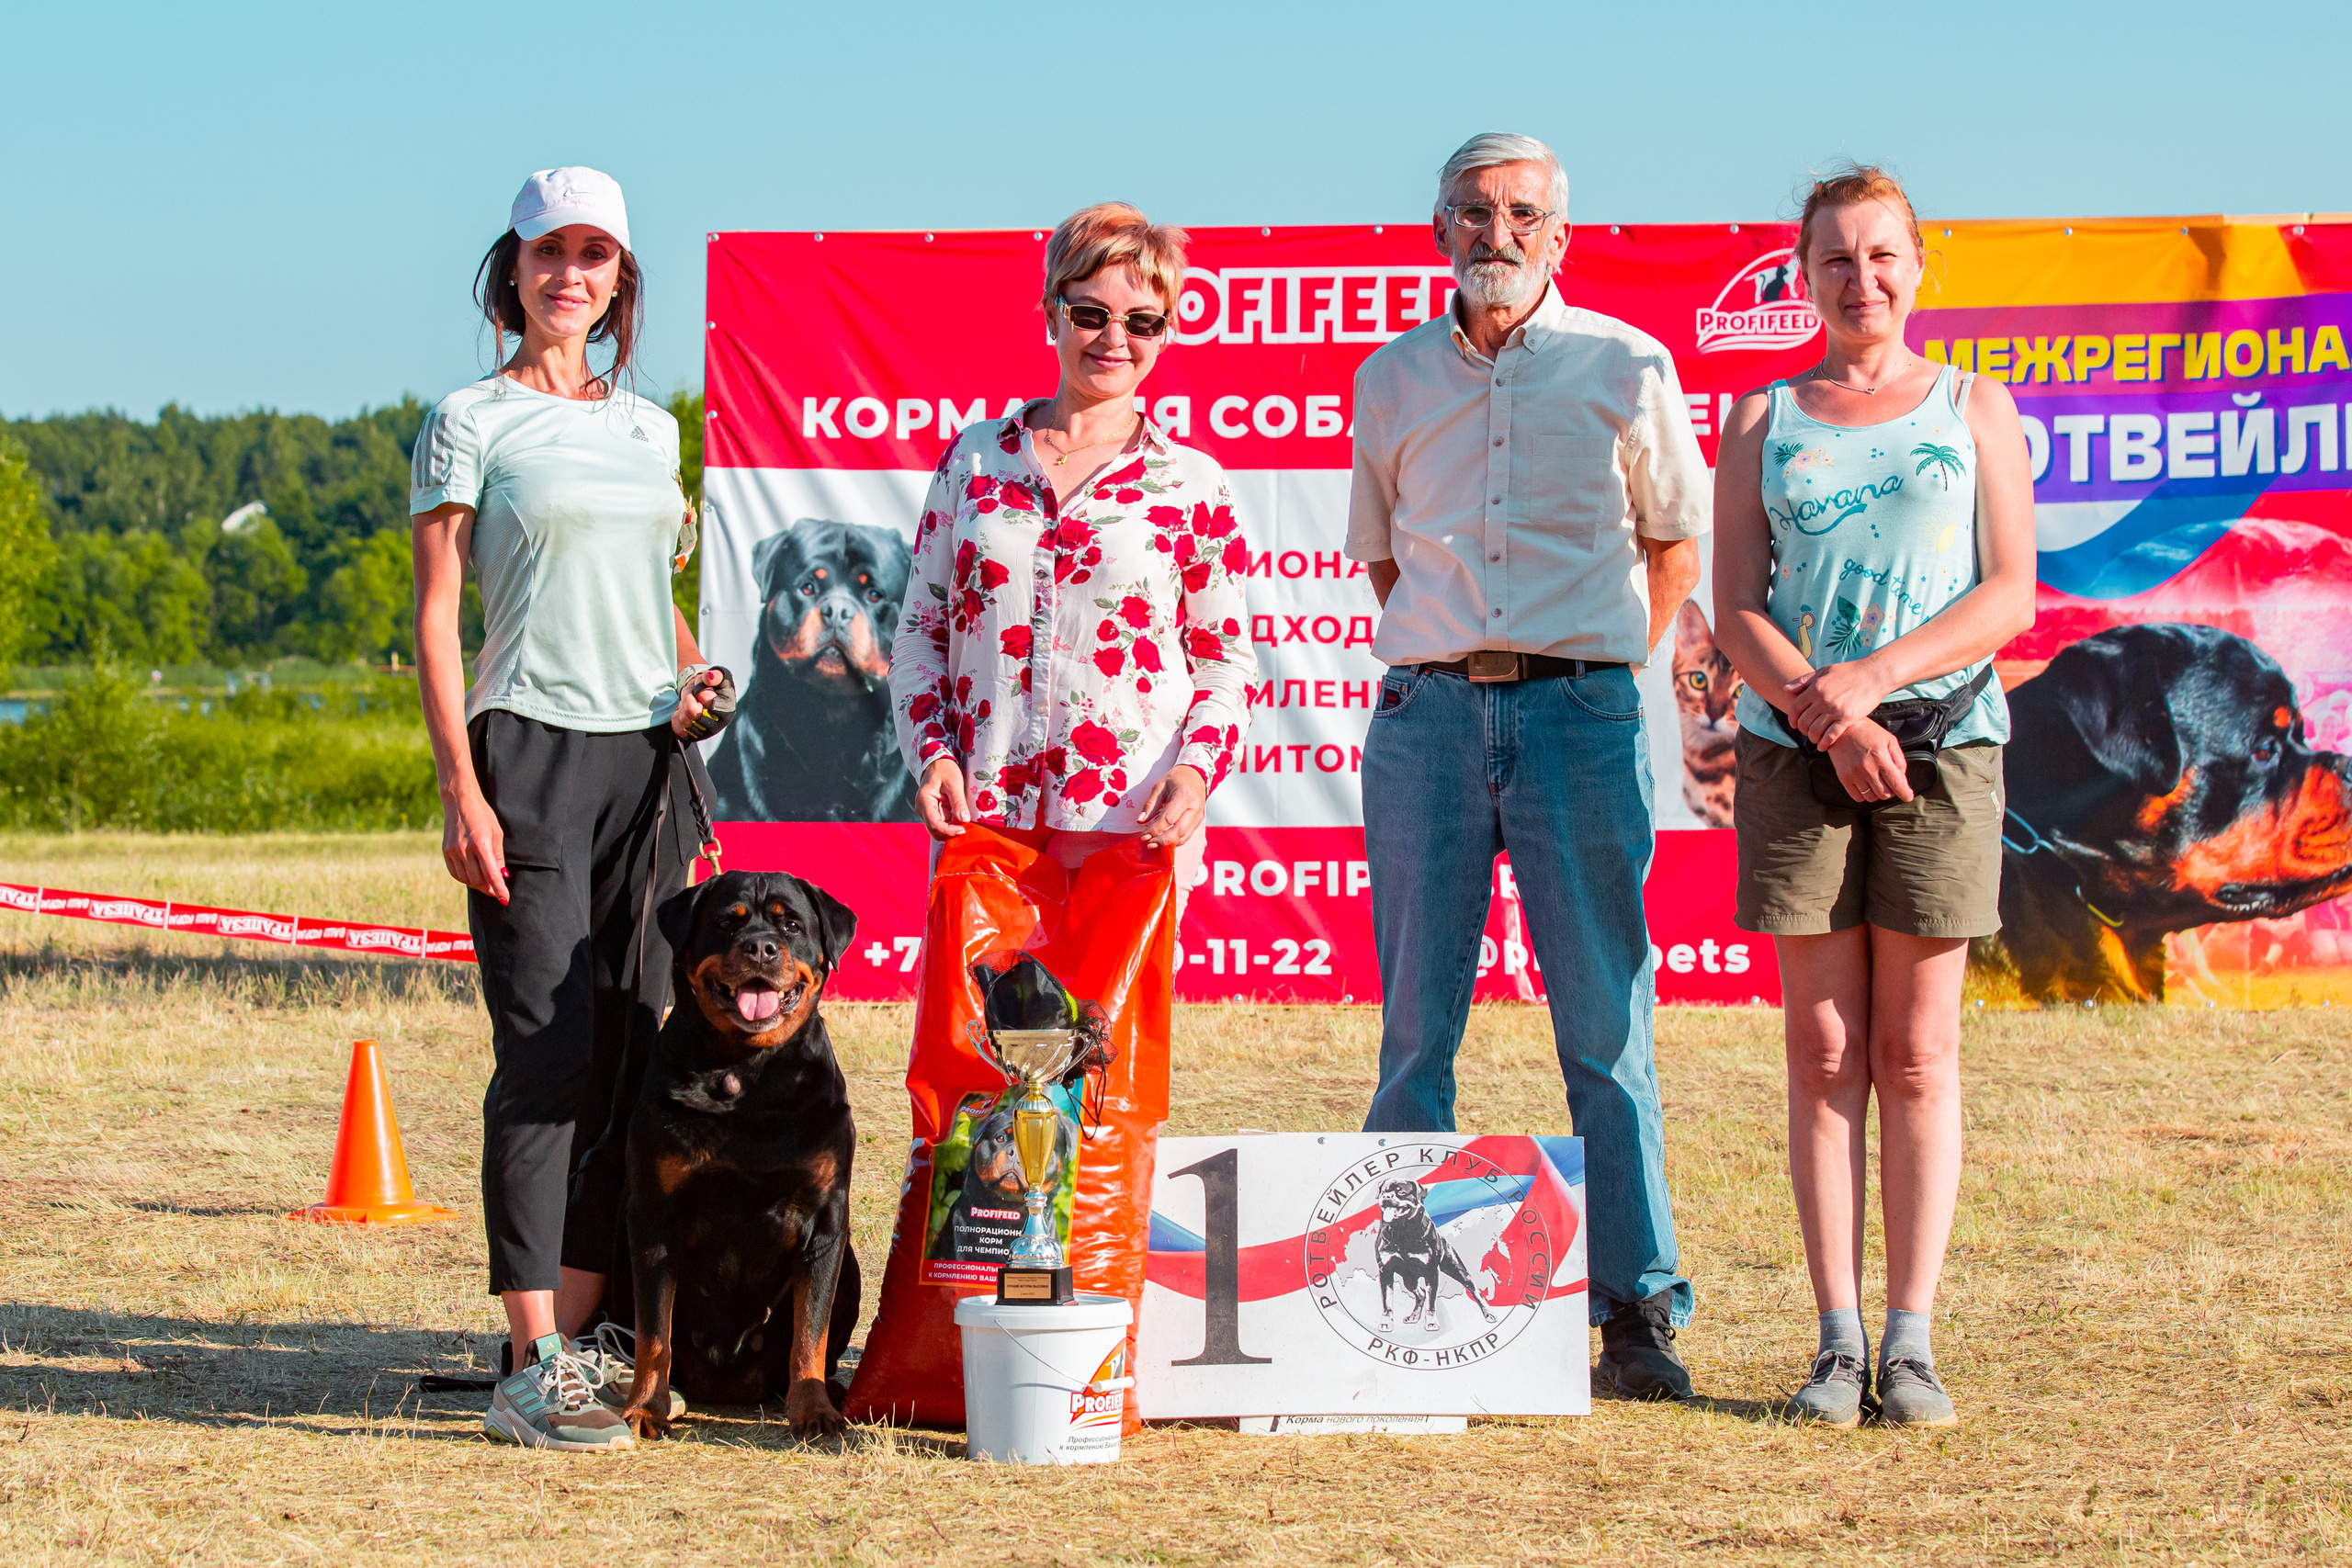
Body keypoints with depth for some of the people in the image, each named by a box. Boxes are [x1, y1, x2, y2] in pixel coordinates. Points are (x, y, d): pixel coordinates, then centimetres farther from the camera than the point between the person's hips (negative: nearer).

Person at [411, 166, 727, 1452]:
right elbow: (434, 617, -4)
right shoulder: (470, 421, 0)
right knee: (548, 1048, -11)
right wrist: (460, 789, -13)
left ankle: (582, 1336, 10)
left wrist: (691, 676, 6)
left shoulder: (647, 427, 16)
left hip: (645, 755, 6)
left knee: (637, 1044, 3)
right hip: (528, 748, -6)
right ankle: (531, 1369, -9)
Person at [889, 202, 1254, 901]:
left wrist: (1197, 767, -8)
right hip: (981, 814, 2)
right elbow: (920, 629, 15)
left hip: (1134, 821, -2)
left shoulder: (1192, 484, 6)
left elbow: (1227, 656, 9)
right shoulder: (974, 460, 11)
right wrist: (931, 752, 0)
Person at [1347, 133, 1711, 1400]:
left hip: (1580, 711, -2)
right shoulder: (1391, 380, 12)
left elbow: (1676, 541, 14)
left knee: (1606, 1024, -3)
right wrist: (1443, 658, 12)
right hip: (1427, 713, 2)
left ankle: (1638, 1311, 0)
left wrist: (1598, 667, 8)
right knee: (1416, 1023, 2)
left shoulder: (1625, 368, 5)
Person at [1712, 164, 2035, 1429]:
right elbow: (1736, 613, 4)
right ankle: (1838, 1342, 3)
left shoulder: (1975, 409, 10)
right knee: (1823, 1052, 0)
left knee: (1917, 1054, -1)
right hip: (1792, 751, 1)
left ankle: (1911, 1340, 1)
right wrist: (1828, 721, -13)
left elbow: (2010, 597, 1)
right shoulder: (1762, 420, 12)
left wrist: (1874, 674, -13)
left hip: (1942, 742, -1)